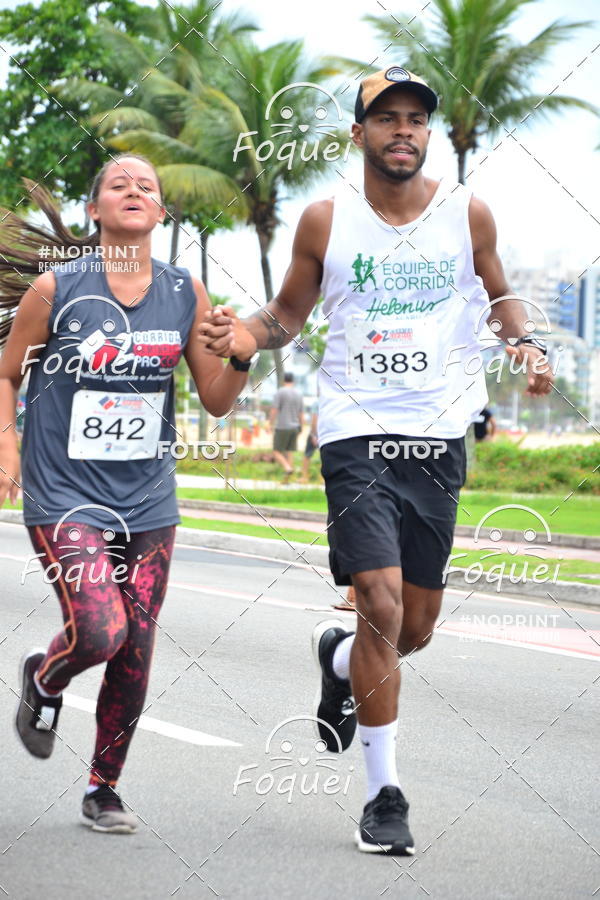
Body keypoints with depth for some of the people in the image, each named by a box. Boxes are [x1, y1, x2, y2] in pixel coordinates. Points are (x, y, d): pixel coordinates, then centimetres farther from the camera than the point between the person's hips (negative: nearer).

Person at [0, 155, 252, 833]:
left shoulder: (185, 294, 3)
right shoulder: (55, 288, -5)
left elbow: (217, 401, 7)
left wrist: (241, 354, -12)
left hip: (148, 505, 4)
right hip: (64, 496, -3)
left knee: (134, 657, 3)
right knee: (100, 632, -20)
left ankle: (103, 789, 24)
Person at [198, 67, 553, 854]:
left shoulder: (468, 214, 3)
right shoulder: (326, 220, 0)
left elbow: (497, 292, 20)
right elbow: (291, 311, 11)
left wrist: (525, 342, 0)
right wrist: (250, 333, -10)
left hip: (438, 438, 3)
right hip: (357, 433, -2)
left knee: (416, 628, 8)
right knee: (382, 607, -15)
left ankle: (340, 656, 45)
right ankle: (384, 795, -2)